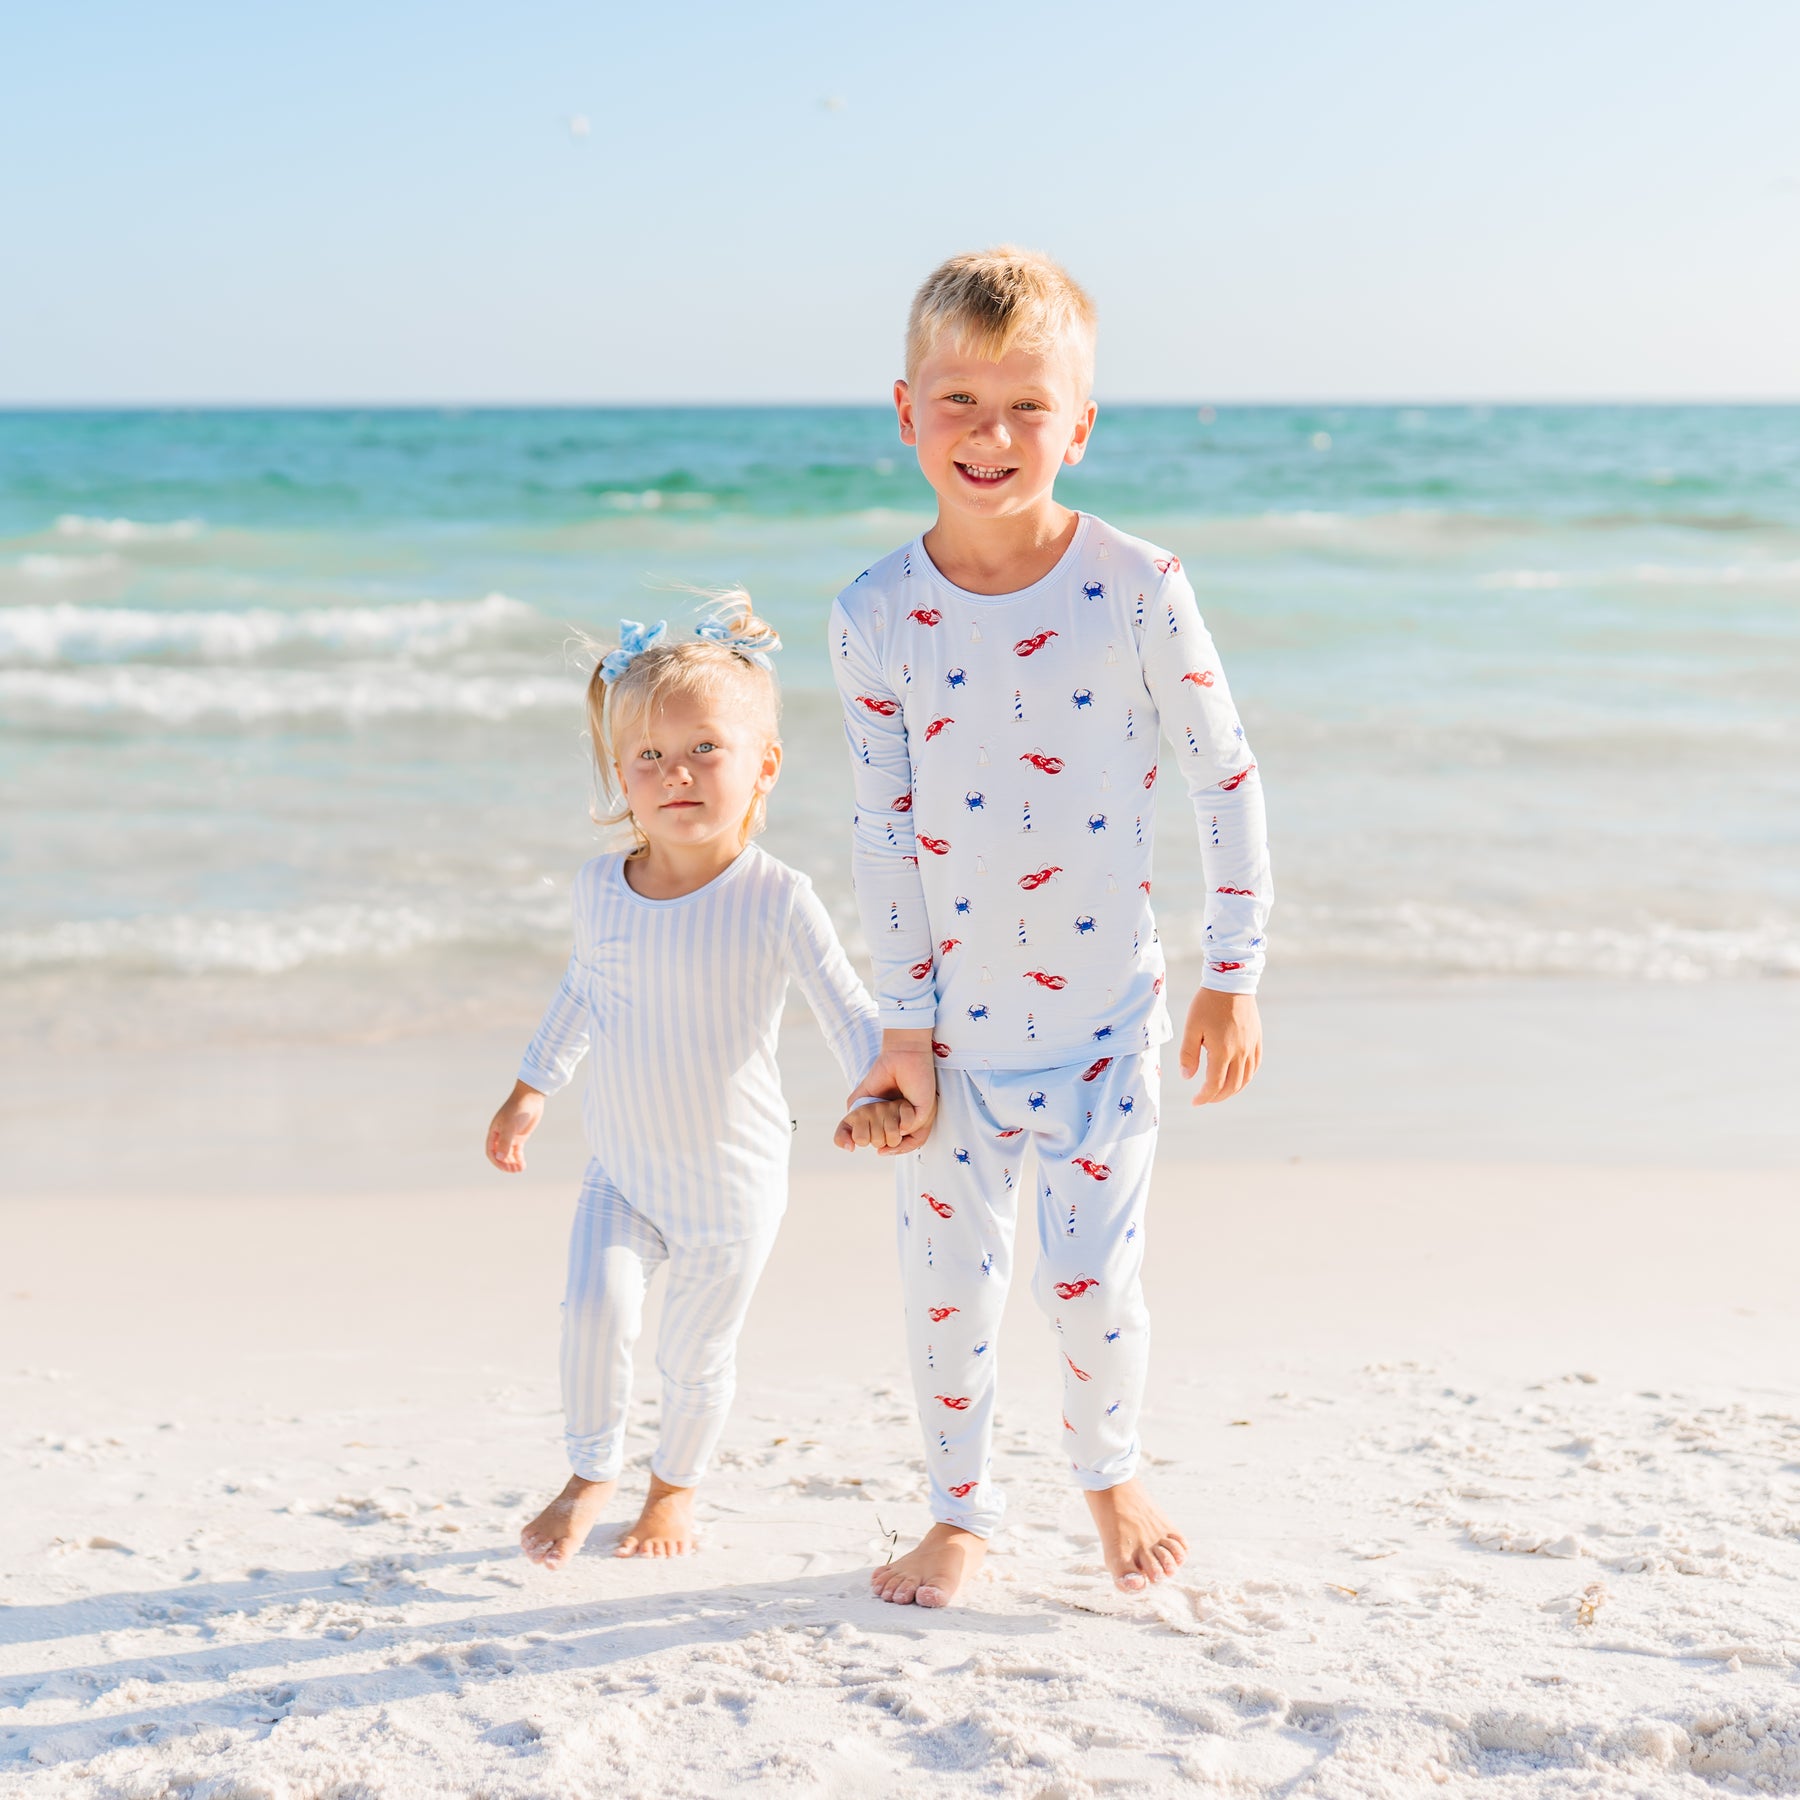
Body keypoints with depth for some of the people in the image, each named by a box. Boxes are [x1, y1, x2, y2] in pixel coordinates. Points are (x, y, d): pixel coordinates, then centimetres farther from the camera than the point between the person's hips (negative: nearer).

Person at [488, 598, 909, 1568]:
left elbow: (848, 1010, -17)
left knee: (693, 1352, 10)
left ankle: (673, 1486, 40)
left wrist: (879, 1092, -34)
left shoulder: (776, 899, -19)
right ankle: (590, 1474, 7)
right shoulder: (598, 887, -5)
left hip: (732, 1179, -2)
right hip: (620, 1167, 3)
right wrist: (531, 1088, 20)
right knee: (595, 1304, -18)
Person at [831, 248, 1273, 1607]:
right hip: (956, 1022, 2)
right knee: (948, 1279, 10)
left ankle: (1112, 1476, 34)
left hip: (1105, 1011, -1)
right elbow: (886, 828, -2)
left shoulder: (1136, 588, -11)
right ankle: (963, 1510, 33)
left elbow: (1228, 777, -3)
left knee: (1096, 1279, 4)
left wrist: (1234, 975, -2)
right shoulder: (878, 615, -7)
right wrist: (903, 1024, -2)